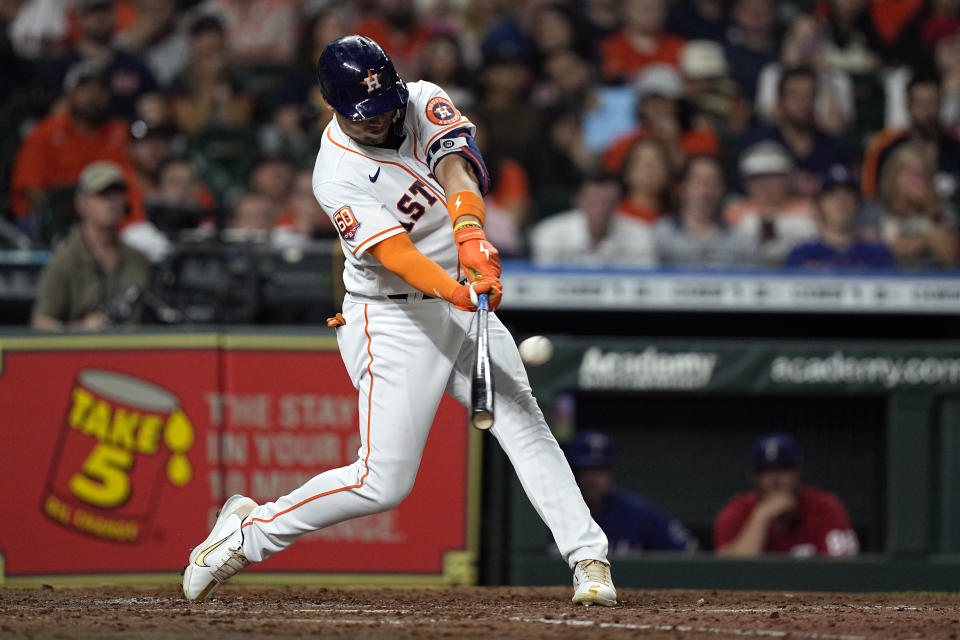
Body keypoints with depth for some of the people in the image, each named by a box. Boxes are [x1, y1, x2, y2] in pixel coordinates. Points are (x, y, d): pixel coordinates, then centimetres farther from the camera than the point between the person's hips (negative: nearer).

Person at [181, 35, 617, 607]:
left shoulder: (424, 103, -4)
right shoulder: (337, 175, -17)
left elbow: (456, 168, -22)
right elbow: (395, 253, -28)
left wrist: (470, 235, -42)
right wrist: (456, 292, -46)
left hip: (463, 304, 5)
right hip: (393, 320, -5)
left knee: (525, 427, -9)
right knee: (384, 483, -9)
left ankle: (589, 559, -8)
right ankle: (250, 529, 7)